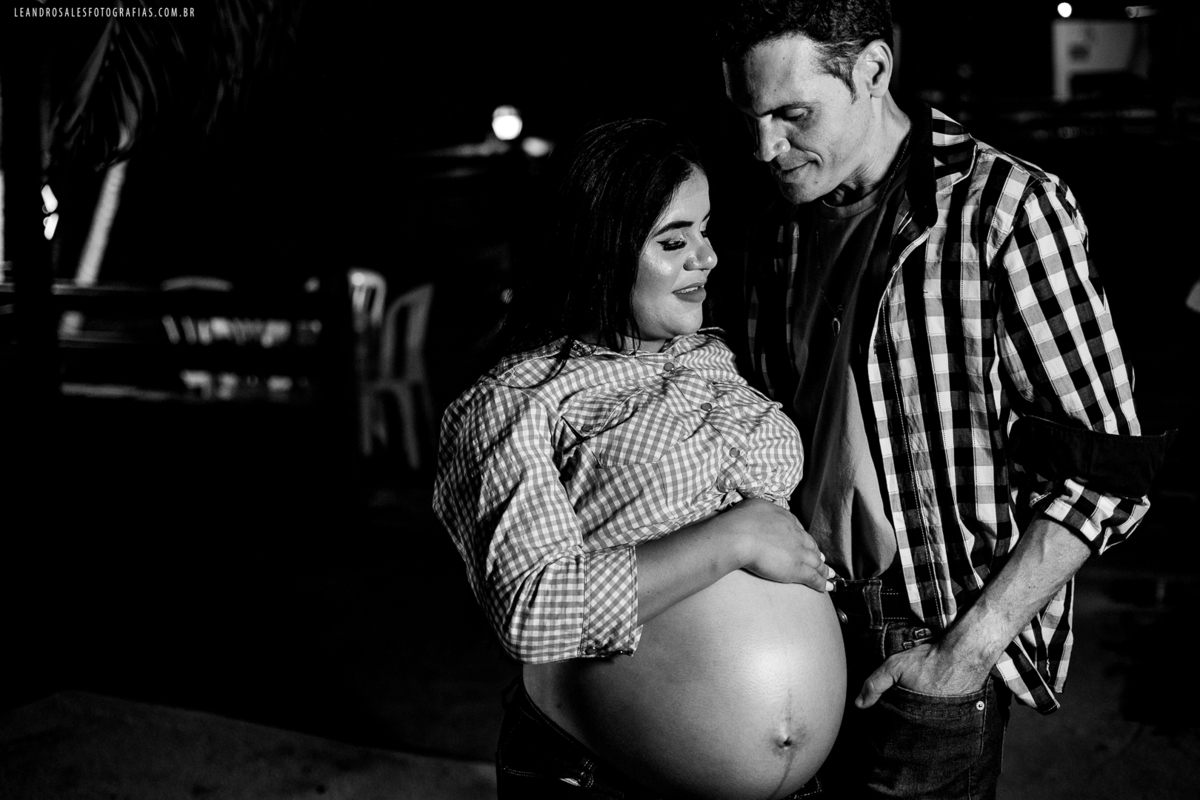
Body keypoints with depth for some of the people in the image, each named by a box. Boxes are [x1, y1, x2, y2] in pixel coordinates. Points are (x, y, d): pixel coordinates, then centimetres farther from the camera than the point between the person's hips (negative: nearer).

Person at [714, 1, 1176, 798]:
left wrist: (968, 649, -16)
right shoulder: (781, 234, 5)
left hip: (935, 658, -5)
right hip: (807, 635, 5)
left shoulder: (1005, 206, -13)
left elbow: (1104, 469, -14)